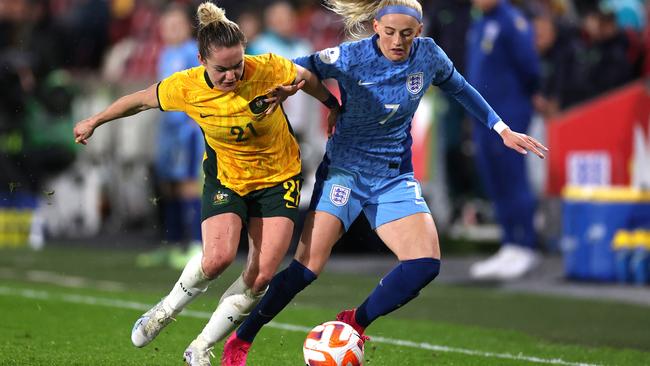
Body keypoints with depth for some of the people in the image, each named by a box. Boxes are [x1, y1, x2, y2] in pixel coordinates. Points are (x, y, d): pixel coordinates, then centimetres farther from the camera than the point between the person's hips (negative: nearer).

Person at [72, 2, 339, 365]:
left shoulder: (269, 69, -25)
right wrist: (94, 121, 11)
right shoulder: (187, 87, -21)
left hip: (279, 178, 1)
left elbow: (308, 77, -3)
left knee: (262, 275, -10)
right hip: (226, 177, 0)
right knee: (218, 257, -25)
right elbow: (142, 100, -2)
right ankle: (167, 309, 6)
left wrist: (336, 109, 13)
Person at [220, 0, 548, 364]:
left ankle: (356, 322, 5)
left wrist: (503, 130, 14)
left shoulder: (428, 55, -5)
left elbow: (460, 88, 14)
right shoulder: (350, 58, -16)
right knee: (309, 265, -15)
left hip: (395, 177, 4)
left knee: (425, 264, -16)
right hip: (345, 168, -4)